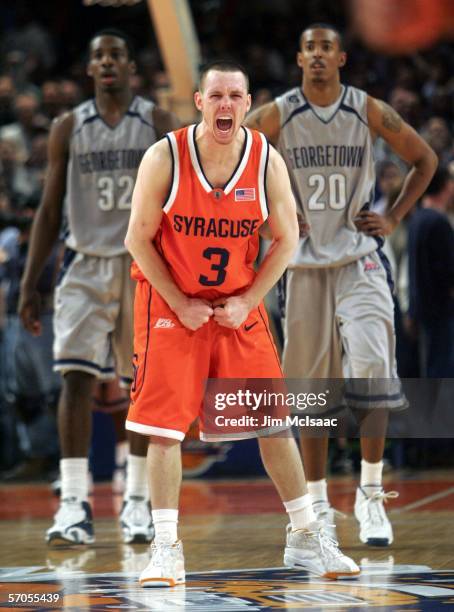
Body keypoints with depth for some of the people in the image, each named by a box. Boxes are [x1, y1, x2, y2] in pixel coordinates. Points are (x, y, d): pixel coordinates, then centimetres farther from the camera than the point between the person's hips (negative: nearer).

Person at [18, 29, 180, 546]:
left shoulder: (159, 125, 2)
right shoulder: (68, 128, 6)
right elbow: (49, 212, 8)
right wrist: (28, 284, 3)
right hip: (86, 265, 0)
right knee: (75, 377, -13)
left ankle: (137, 502, 16)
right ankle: (74, 504, -14)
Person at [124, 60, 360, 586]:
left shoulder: (267, 161, -8)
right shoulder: (164, 158, -15)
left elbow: (286, 238, 1)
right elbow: (138, 239, -8)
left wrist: (246, 301, -8)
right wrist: (181, 306, -13)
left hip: (240, 305, 2)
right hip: (170, 304, -2)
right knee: (165, 428, -7)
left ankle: (305, 539, 15)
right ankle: (166, 550, 2)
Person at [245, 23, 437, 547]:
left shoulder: (369, 112, -1)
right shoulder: (276, 115, -2)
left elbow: (425, 160, 11)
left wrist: (393, 218, 3)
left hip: (360, 261, -1)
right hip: (305, 263, 1)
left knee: (372, 372, -17)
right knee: (310, 388, 4)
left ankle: (370, 496, -5)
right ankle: (317, 505, 15)